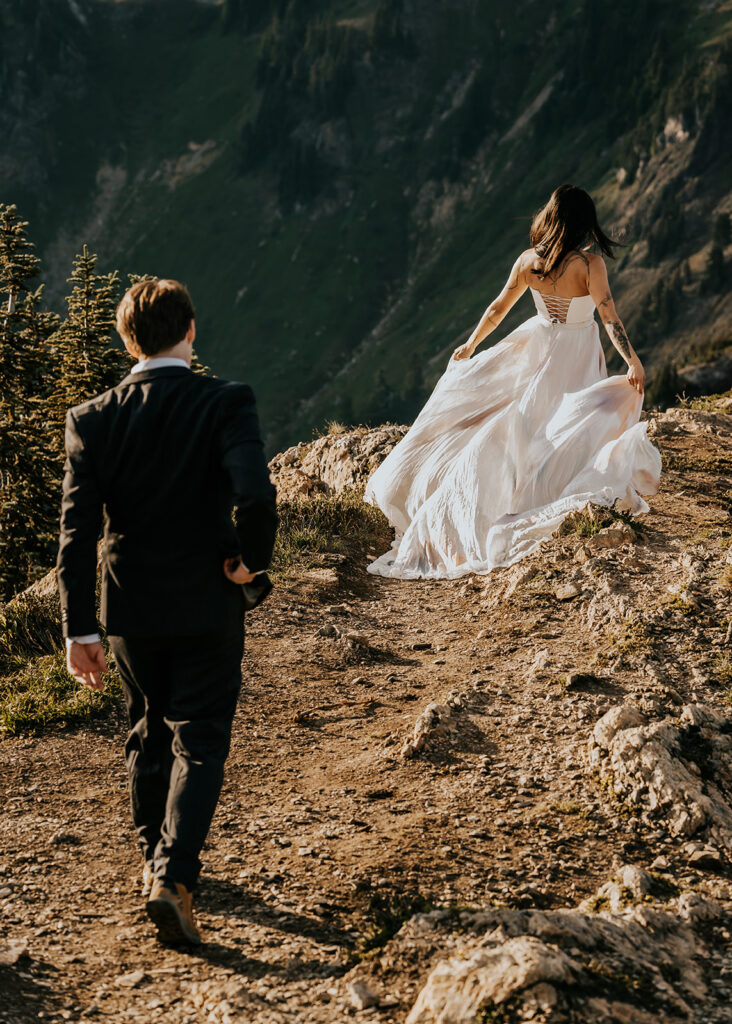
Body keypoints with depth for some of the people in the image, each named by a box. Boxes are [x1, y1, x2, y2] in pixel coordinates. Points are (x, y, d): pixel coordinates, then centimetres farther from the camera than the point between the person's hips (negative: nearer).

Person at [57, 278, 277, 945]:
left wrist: (79, 629, -5)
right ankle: (173, 877, -9)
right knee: (199, 745, 6)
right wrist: (250, 563, -10)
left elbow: (77, 532, -8)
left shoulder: (93, 419, -5)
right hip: (208, 608, -3)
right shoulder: (226, 404, -13)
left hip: (128, 609, 3)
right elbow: (256, 497, -28)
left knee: (150, 734, 22)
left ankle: (154, 858, 36)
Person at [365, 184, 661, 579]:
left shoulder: (528, 262, -10)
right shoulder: (590, 265, -22)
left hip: (539, 347, 4)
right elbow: (609, 317, -28)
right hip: (576, 359, -3)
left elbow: (497, 309, 1)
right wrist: (633, 362, -25)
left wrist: (470, 345, 14)